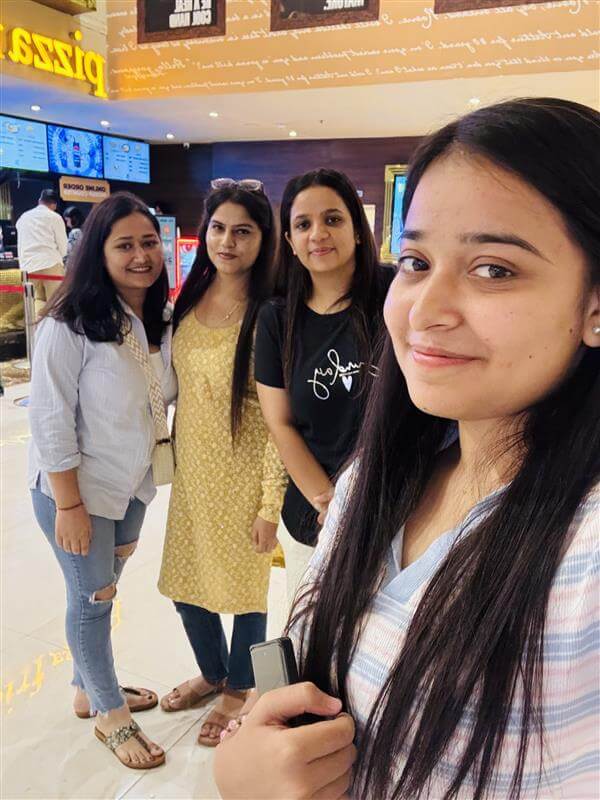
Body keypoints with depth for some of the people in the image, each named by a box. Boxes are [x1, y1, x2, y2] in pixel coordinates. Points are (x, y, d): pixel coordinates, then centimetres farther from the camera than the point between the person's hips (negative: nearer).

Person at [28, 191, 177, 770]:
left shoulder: (157, 322, 0)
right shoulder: (70, 325, -21)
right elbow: (51, 421, -20)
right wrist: (69, 505, -19)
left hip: (130, 484, 6)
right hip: (77, 489, -6)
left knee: (102, 589, 21)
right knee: (93, 597, 9)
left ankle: (88, 688, 43)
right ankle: (110, 715, 30)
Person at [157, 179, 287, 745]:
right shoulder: (190, 299, 1)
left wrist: (270, 503, -17)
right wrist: (174, 457, 12)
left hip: (244, 473, -6)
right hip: (192, 468, 6)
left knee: (244, 583, 12)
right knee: (185, 582, 19)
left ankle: (238, 688, 40)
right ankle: (212, 672, 46)